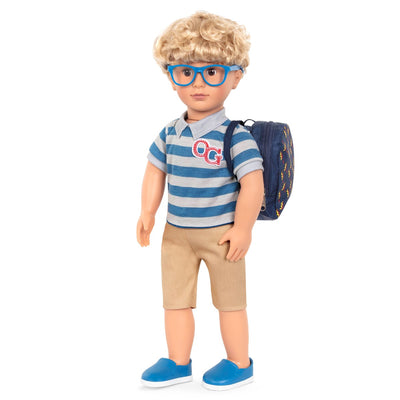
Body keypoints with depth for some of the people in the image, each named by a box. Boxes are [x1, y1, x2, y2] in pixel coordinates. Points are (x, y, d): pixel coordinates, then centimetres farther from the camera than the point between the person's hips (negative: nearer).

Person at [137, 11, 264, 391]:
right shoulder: (170, 134, -1)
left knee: (229, 302, 11)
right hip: (177, 233, 6)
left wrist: (242, 229, -18)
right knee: (175, 301, 13)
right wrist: (147, 213, 2)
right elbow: (155, 170, 11)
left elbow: (253, 183, -20)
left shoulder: (234, 136, -19)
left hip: (221, 233, -5)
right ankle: (178, 362, 28)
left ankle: (239, 363, 27)